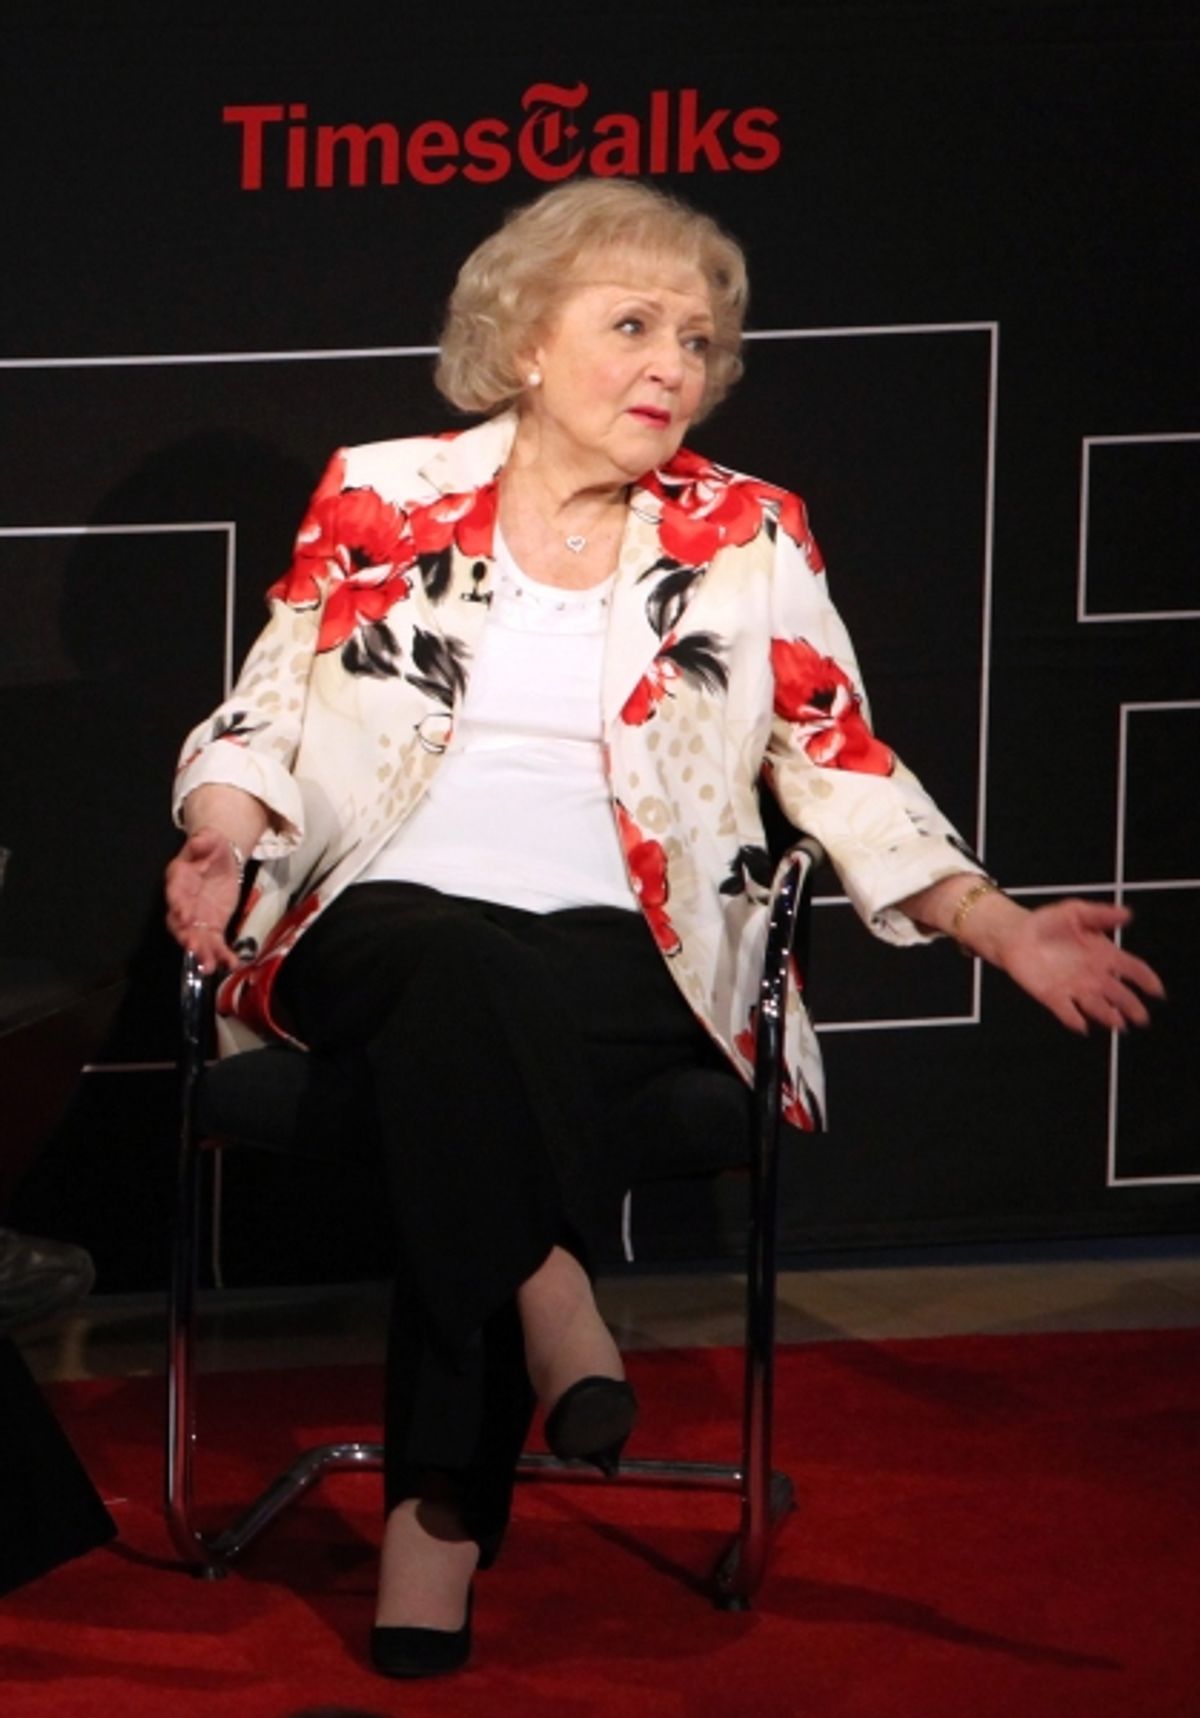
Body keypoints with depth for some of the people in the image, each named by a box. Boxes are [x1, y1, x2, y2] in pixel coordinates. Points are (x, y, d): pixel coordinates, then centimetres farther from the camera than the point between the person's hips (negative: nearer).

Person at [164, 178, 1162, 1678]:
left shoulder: (747, 539, 15)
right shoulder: (383, 499, 12)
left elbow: (842, 765, 13)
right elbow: (270, 713, 13)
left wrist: (1001, 930, 2)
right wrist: (223, 834, -9)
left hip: (619, 952, 0)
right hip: (383, 924, 0)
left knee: (462, 1044, -35)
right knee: (447, 961, -38)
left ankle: (437, 1530, -36)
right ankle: (557, 1323, -45)